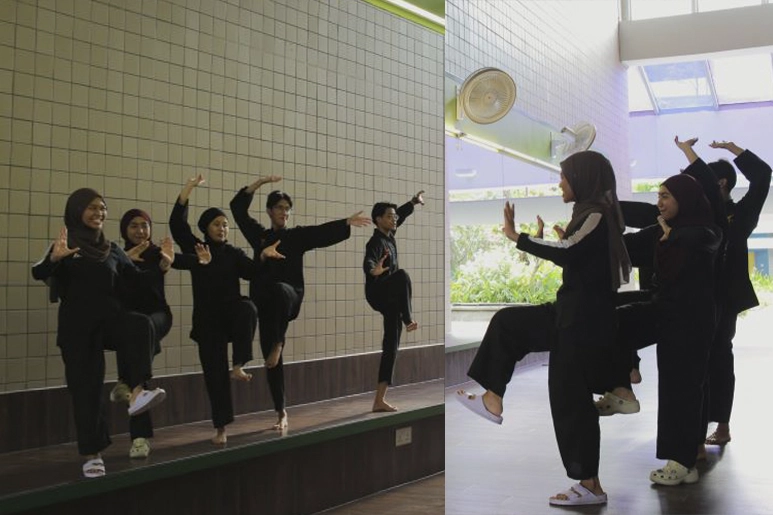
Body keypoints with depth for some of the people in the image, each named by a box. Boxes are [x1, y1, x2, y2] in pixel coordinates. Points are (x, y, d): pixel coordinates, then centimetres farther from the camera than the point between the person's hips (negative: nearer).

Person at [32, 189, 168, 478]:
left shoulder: (111, 249, 13)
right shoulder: (66, 245, 0)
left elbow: (138, 279, 13)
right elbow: (39, 274, -16)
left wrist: (162, 266, -3)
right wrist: (54, 258, -36)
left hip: (110, 315, 3)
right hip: (77, 324, -2)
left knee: (140, 324, -31)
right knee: (85, 387, -2)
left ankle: (136, 393, -41)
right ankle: (92, 454, 10)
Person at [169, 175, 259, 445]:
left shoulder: (234, 253, 7)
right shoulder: (195, 249, 3)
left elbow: (254, 273, -4)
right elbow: (177, 224, -9)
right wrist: (187, 190, -17)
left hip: (232, 310, 0)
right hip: (207, 318, 0)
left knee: (248, 309, -36)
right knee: (215, 372, 0)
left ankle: (239, 366, -25)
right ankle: (221, 428, 11)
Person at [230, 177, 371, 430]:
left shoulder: (298, 235, 8)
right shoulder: (259, 235, 11)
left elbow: (325, 231, -6)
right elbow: (238, 208, 6)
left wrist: (347, 222, -20)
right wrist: (259, 183, -1)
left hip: (290, 297, -2)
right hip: (265, 302, 2)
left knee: (279, 290, -41)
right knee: (270, 359, 2)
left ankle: (278, 345, -28)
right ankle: (281, 413, 13)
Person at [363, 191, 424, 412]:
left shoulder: (389, 234, 8)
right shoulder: (376, 242, -18)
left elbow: (400, 214, 28)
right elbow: (368, 262, -39)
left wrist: (414, 201, 37)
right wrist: (373, 270, -60)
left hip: (390, 299, 8)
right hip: (377, 293, -8)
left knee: (391, 347, 3)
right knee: (402, 275, -33)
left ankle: (379, 400, 4)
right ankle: (409, 319, -22)